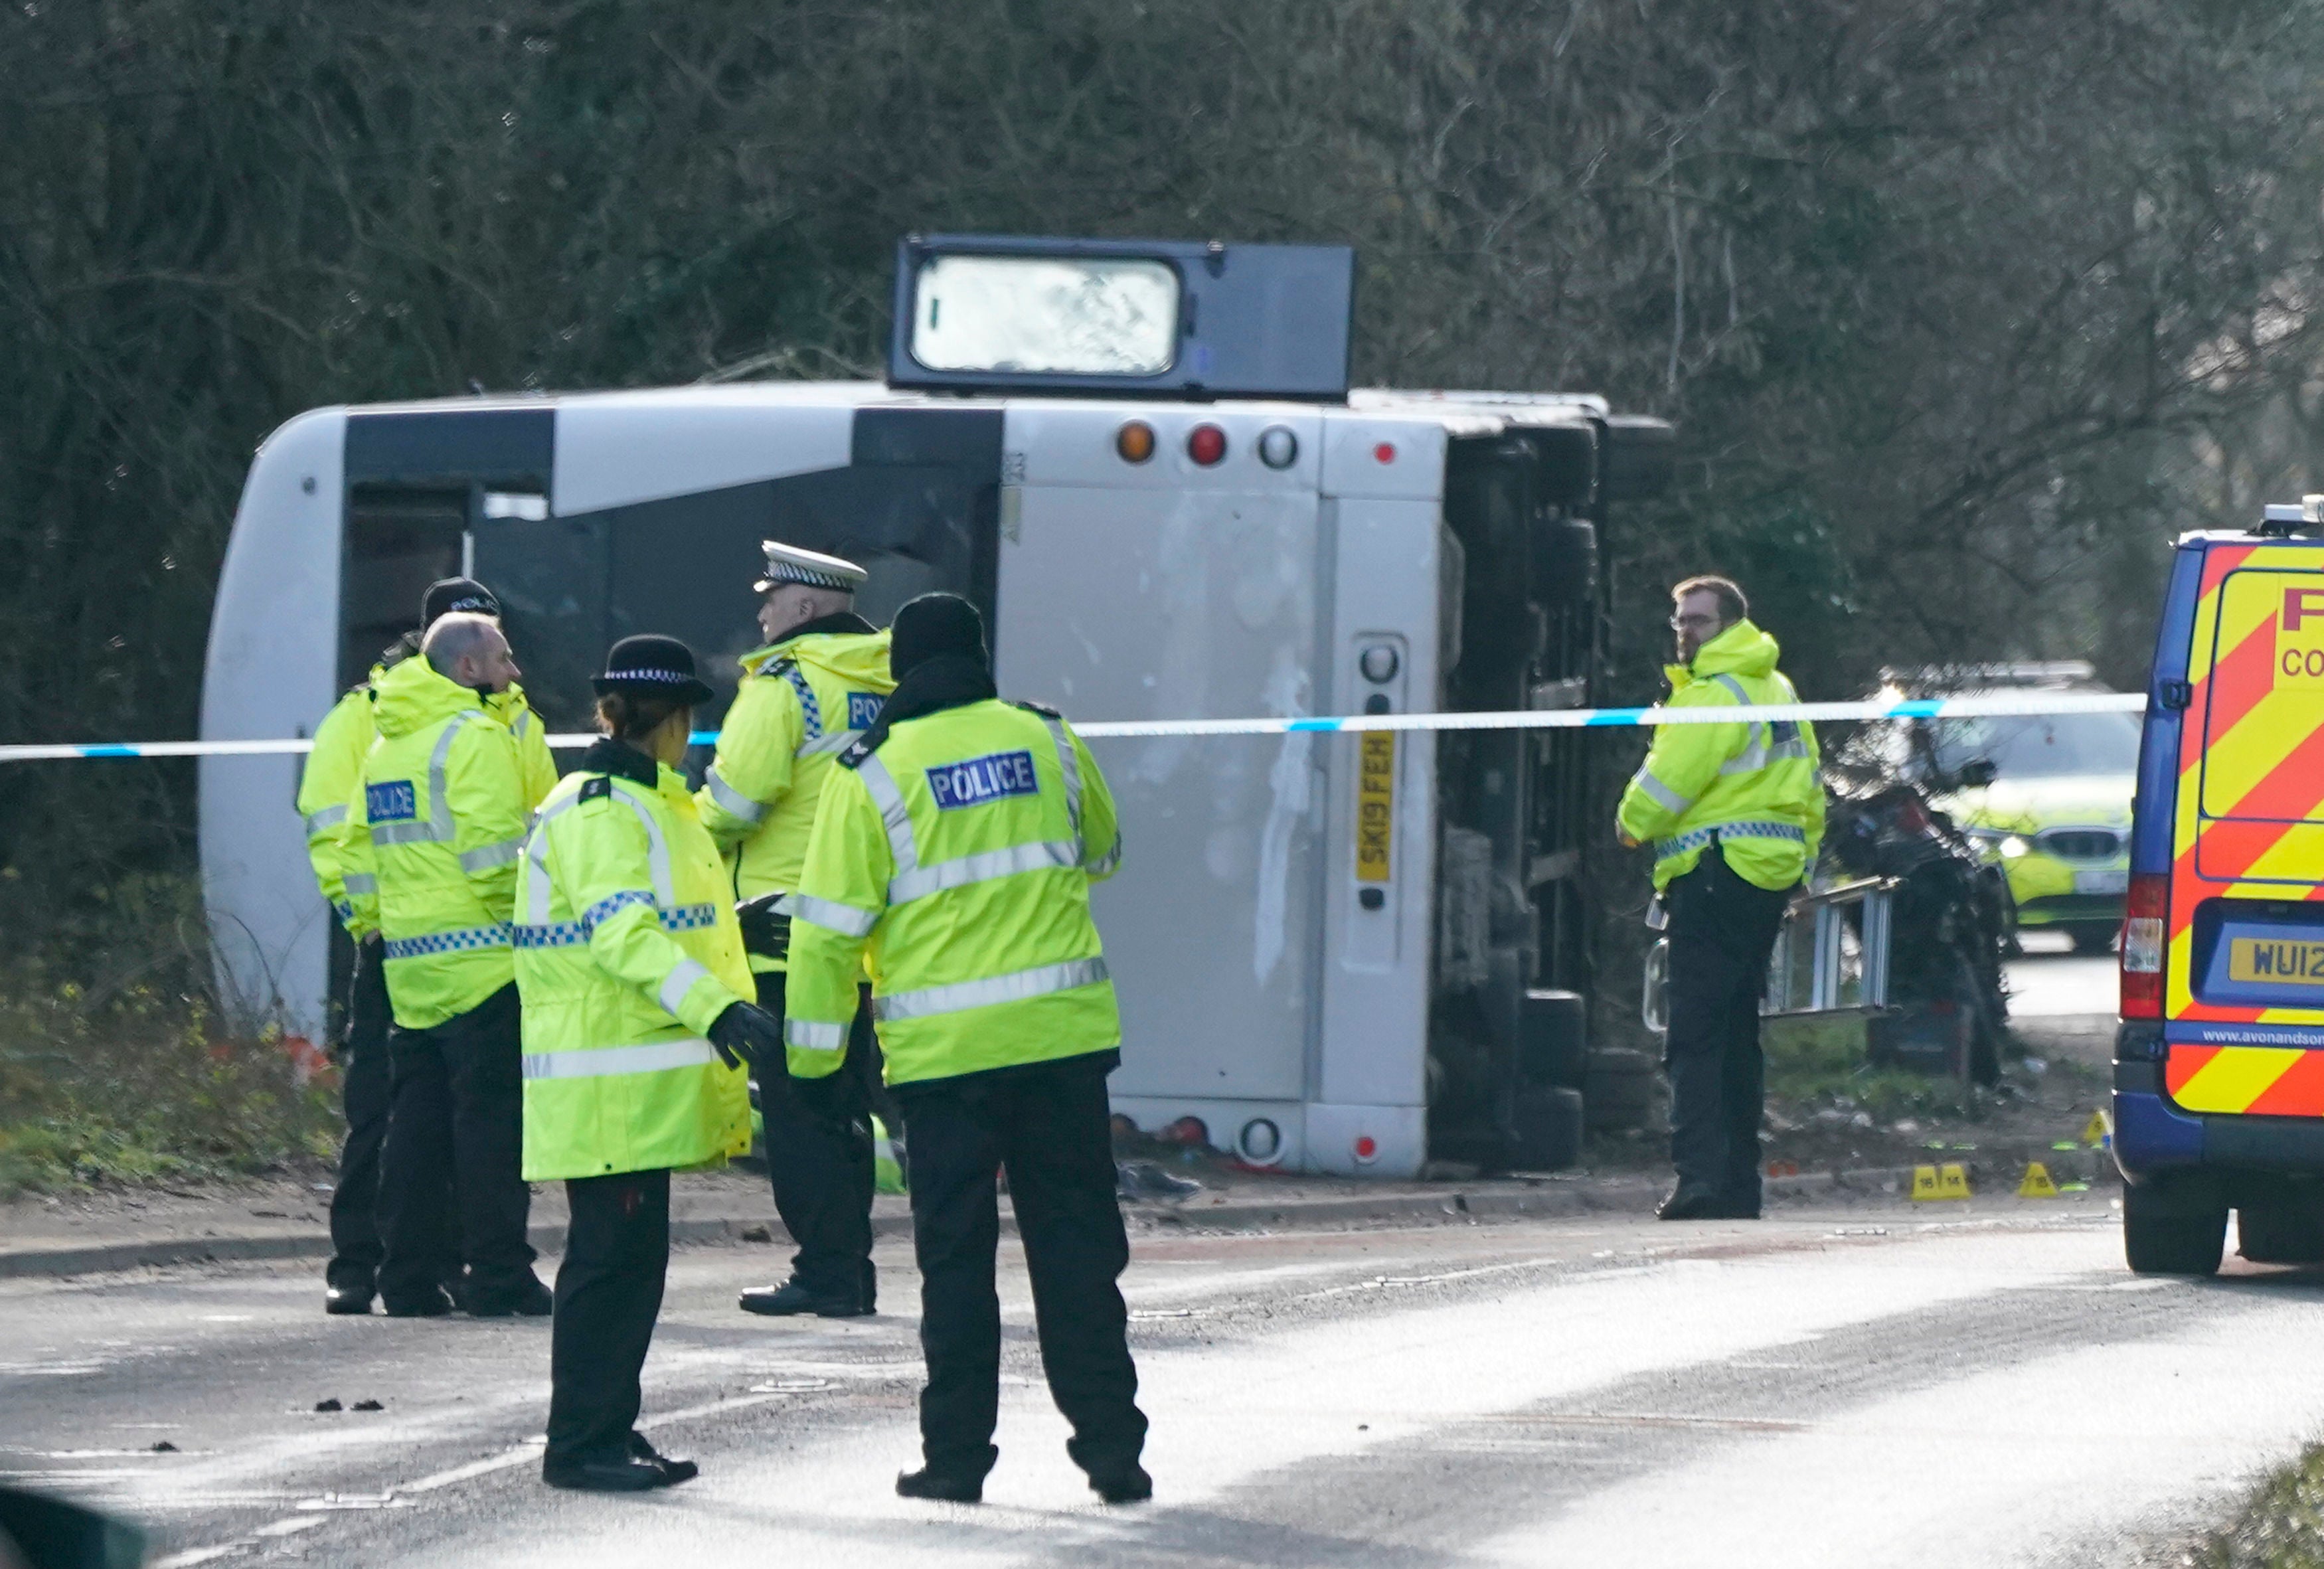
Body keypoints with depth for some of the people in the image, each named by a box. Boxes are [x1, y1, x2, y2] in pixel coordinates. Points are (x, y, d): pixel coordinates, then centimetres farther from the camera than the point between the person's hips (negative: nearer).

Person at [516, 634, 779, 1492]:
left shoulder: (641, 802, 22)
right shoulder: (599, 808, -13)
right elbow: (622, 931, -27)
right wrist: (715, 1008, -38)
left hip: (642, 1079, 11)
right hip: (609, 1085, -11)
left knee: (629, 1257, 12)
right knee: (614, 1255, -10)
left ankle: (607, 1434, 16)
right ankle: (583, 1442, -8)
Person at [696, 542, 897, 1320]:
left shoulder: (783, 686, -12)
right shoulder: (888, 688, 11)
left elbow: (734, 801, -16)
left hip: (793, 928, -7)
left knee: (796, 1109, -3)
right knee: (844, 1102, 14)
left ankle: (826, 1271, -7)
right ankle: (851, 1270, 15)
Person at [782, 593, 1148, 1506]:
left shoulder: (872, 776, -3)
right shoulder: (1046, 741, 7)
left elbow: (831, 928, -4)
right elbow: (1101, 854, 25)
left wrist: (813, 1049, 5)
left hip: (945, 1051, -2)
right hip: (1065, 1035, 2)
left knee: (955, 1256, 5)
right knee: (1077, 1243, 8)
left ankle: (956, 1456, 5)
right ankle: (1109, 1442, 6)